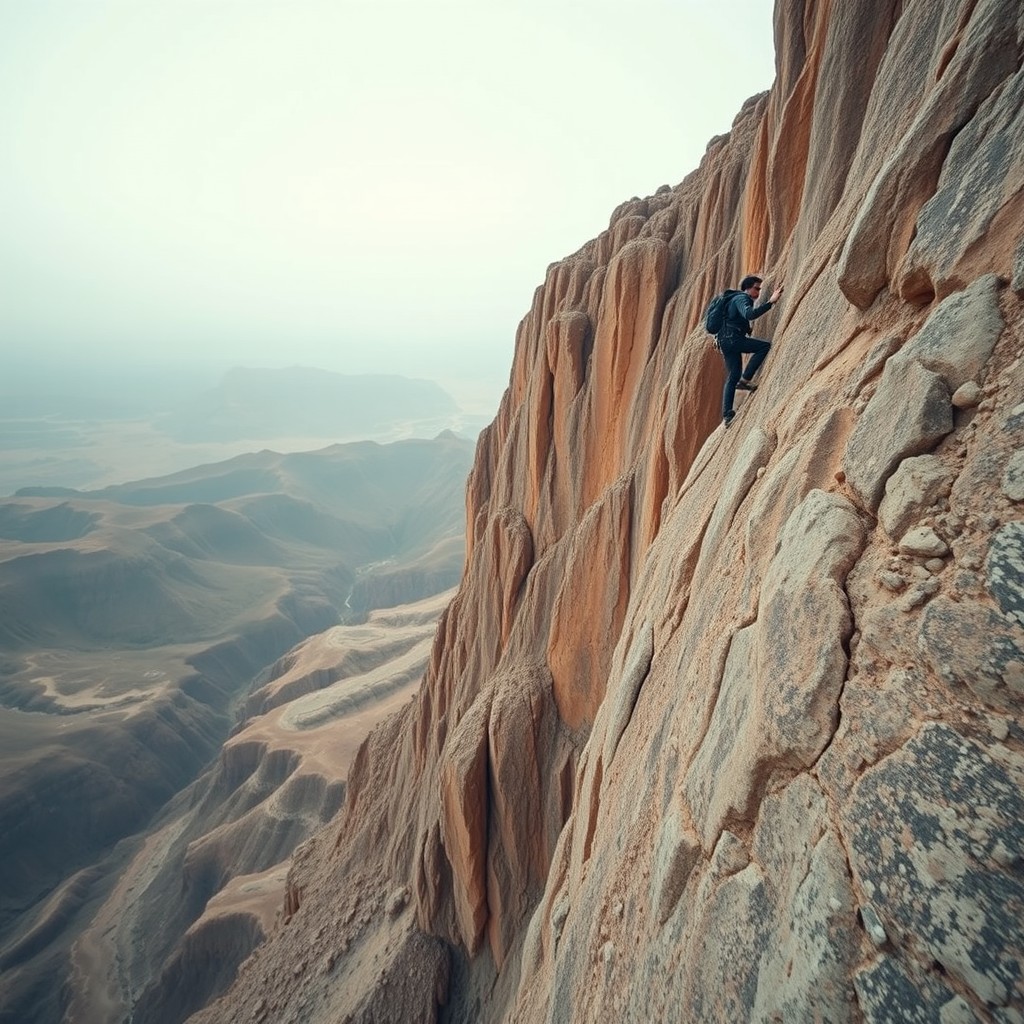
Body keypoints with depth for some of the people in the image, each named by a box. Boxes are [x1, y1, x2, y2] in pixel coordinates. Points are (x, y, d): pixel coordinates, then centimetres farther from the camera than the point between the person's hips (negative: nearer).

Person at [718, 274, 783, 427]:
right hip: (731, 338, -10)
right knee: (765, 346, -15)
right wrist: (770, 302, -31)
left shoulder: (739, 299, 28)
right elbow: (749, 314, -27)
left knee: (733, 376, 6)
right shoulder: (742, 299, -6)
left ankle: (727, 414, 0)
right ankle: (744, 380, -16)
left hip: (726, 341, 10)